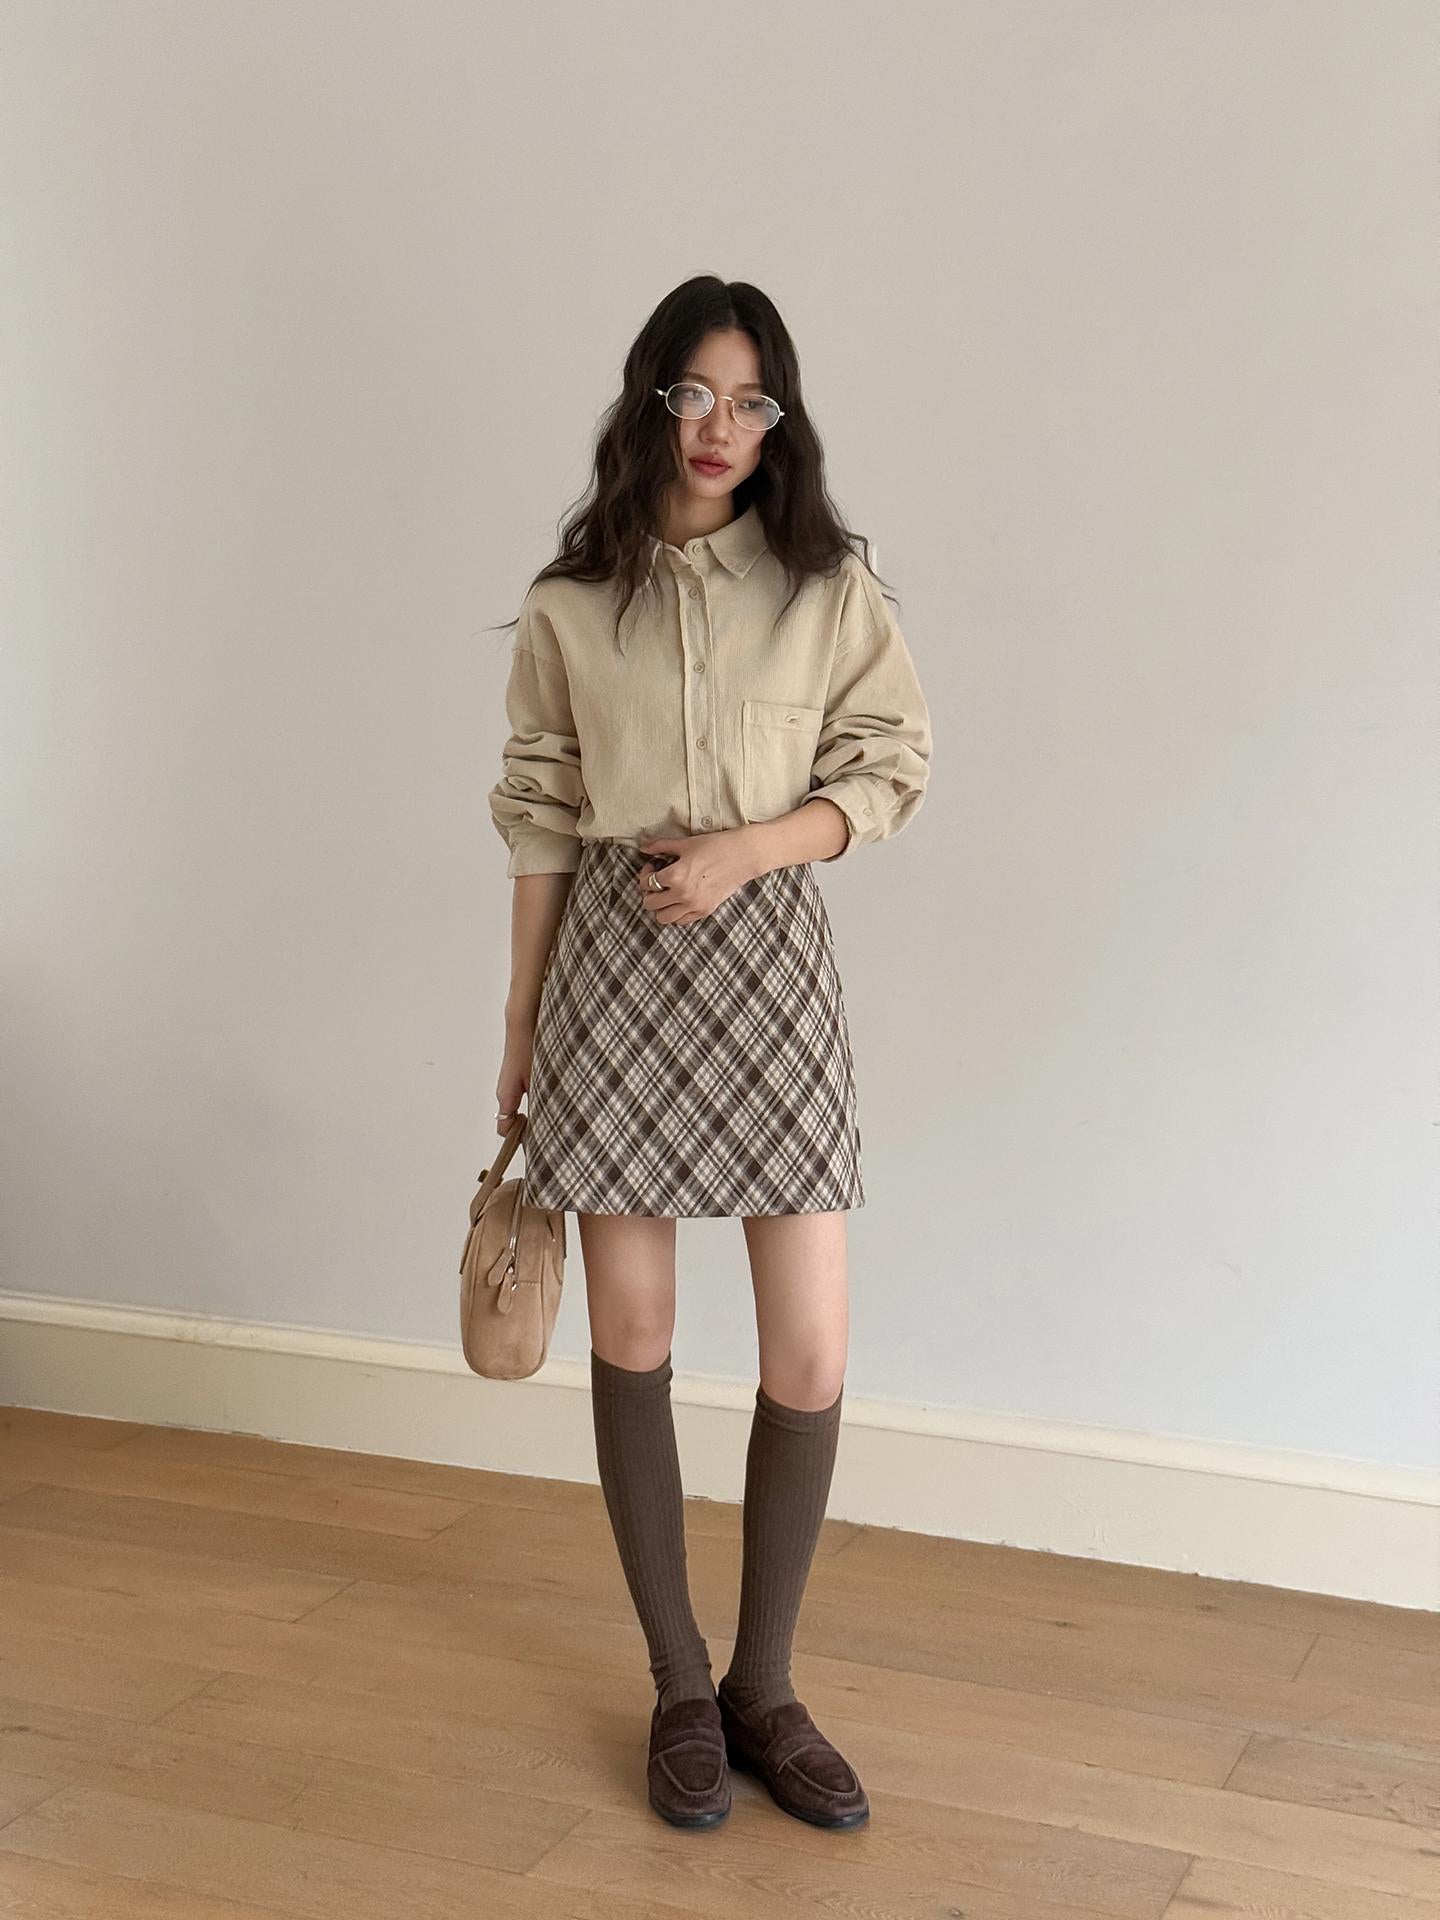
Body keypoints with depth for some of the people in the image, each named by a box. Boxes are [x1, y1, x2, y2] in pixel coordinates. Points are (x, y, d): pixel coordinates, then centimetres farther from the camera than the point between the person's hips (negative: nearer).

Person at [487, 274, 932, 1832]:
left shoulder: (828, 588, 2)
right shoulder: (569, 604, 4)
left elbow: (890, 767, 2)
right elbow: (541, 819, 6)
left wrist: (742, 848, -14)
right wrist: (519, 1023, 7)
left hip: (765, 955, 0)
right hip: (609, 960, 1)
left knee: (810, 1357, -3)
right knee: (631, 1338, 5)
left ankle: (764, 1686, 17)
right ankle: (681, 1689, 21)